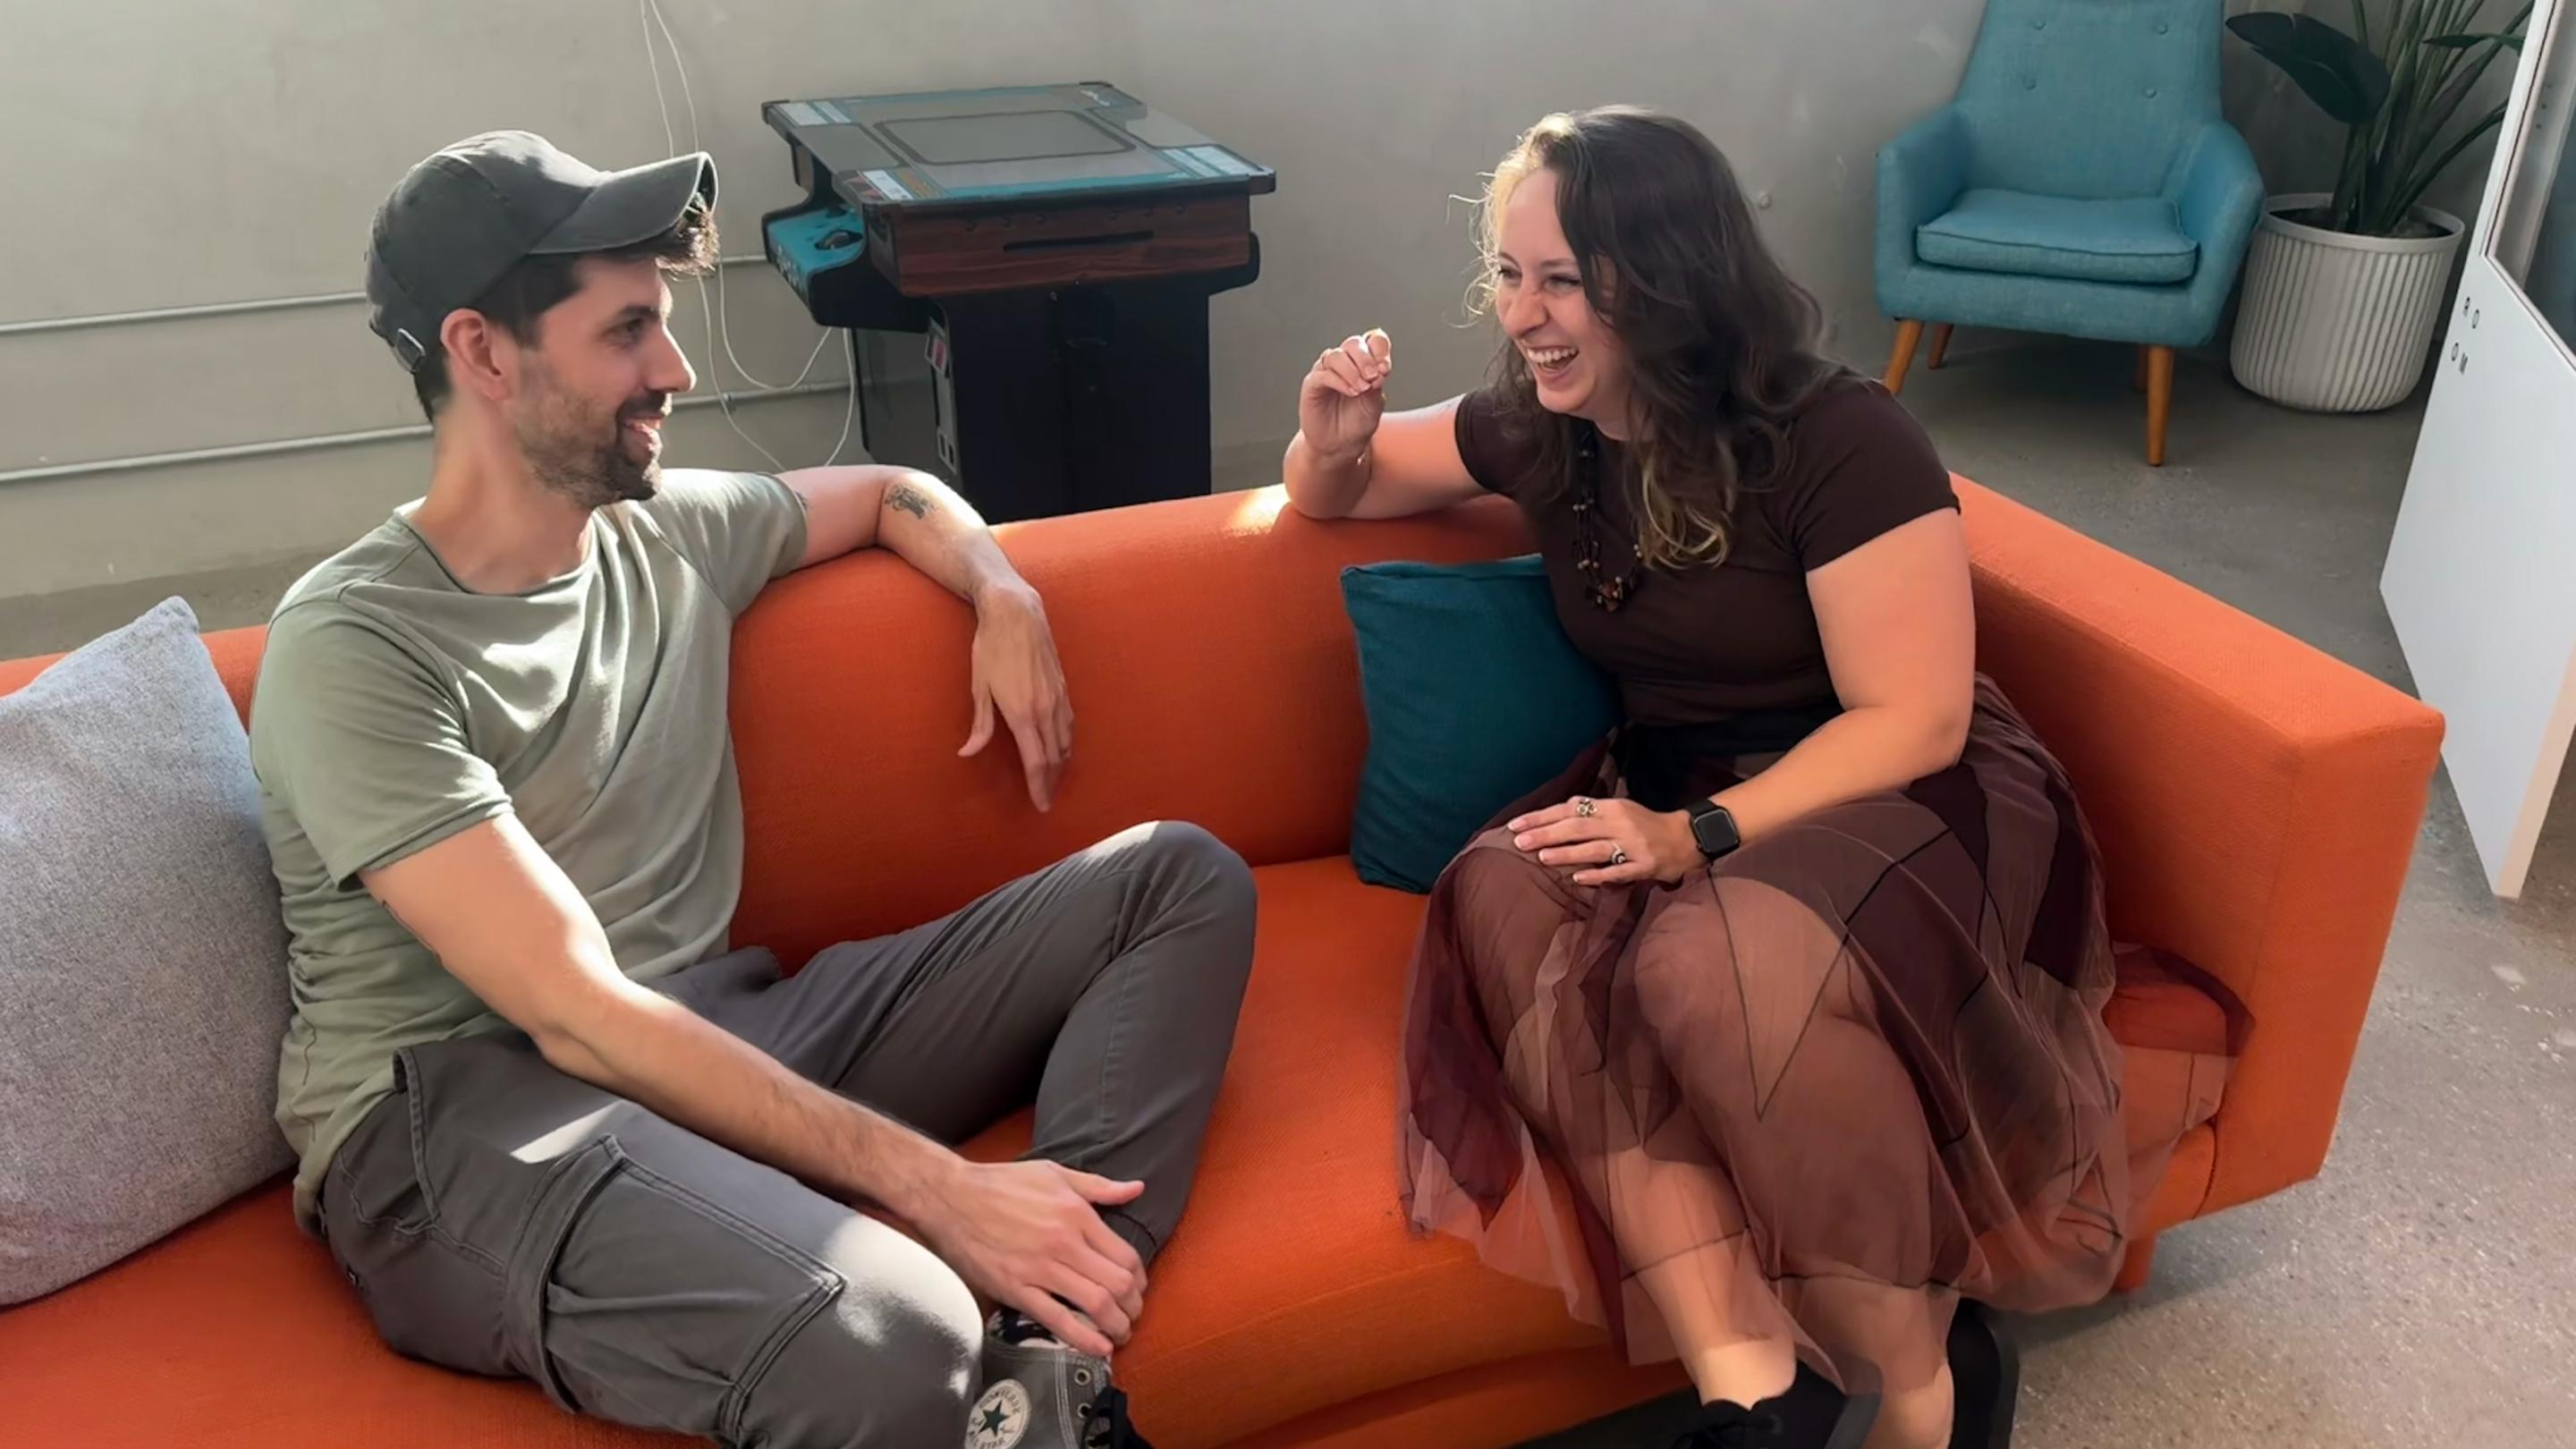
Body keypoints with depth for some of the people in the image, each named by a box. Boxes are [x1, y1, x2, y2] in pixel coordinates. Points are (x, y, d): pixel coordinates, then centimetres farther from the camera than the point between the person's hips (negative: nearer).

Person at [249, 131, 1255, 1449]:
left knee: (1183, 879, -2)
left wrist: (1005, 598, 11)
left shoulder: (675, 532, 12)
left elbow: (891, 492, 34)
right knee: (889, 1342, -42)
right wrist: (942, 1189, -25)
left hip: (719, 1039, 8)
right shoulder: (351, 650, -10)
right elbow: (578, 1017, -19)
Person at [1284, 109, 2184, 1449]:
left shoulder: (1838, 443, -16)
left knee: (1722, 961, -39)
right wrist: (1331, 444, -7)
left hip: (1904, 799, -5)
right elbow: (1335, 494, 18)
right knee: (1505, 899, -30)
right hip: (1672, 792, 5)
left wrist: (1700, 835, -28)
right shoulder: (1535, 429, 2)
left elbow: (1915, 724, -16)